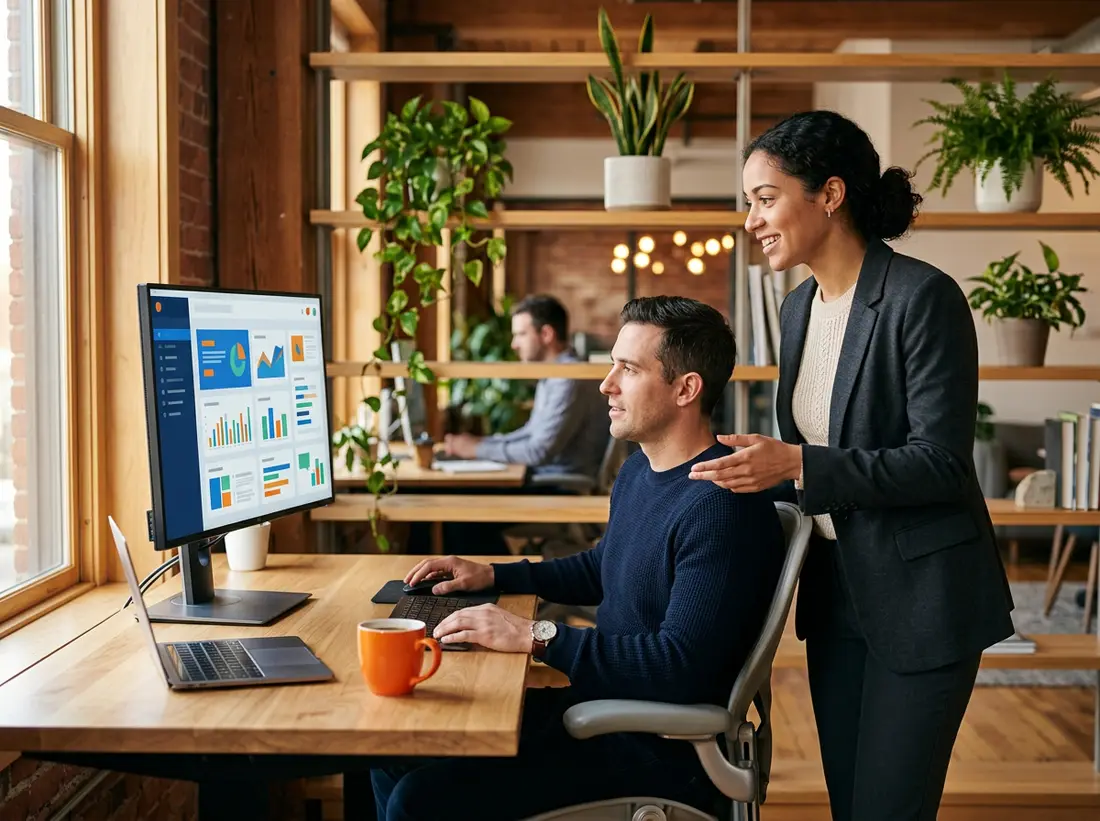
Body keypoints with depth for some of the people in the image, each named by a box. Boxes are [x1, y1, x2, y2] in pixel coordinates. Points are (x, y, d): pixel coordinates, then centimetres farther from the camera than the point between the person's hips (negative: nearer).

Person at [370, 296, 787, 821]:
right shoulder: (637, 472, 9)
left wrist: (538, 637, -27)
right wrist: (493, 575, 15)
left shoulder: (719, 507, -23)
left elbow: (681, 666, -29)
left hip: (660, 751, -10)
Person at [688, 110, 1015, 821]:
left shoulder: (923, 297, -17)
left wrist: (797, 465, -27)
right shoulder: (799, 308, 7)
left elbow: (942, 463, -21)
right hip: (836, 591, 8)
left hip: (922, 599, -7)